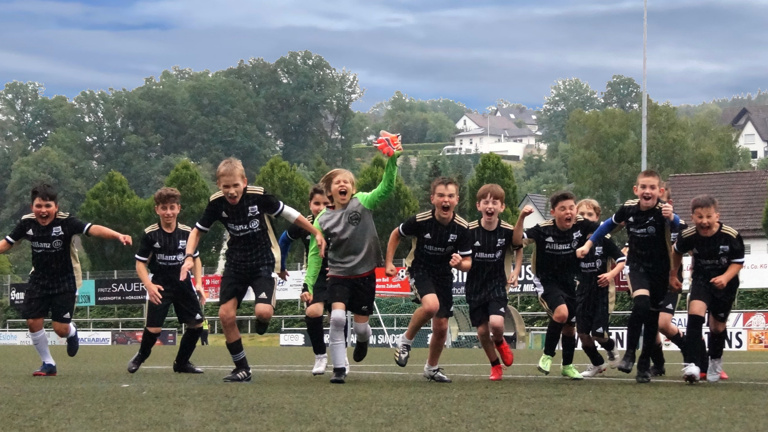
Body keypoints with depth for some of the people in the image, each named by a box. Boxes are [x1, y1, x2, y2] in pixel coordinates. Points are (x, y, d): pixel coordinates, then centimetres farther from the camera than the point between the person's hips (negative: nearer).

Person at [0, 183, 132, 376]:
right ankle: (48, 364, 16)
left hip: (65, 282, -4)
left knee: (61, 328, -7)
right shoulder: (27, 223, -9)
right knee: (33, 322, -4)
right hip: (39, 280, 4)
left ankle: (72, 333, 33)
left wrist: (118, 235, -49)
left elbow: (93, 229, -34)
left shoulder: (66, 222, -21)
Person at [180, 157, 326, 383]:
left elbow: (288, 213, -7)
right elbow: (197, 230, 1)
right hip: (235, 263, 3)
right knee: (226, 315, -6)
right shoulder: (216, 203, -12)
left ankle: (262, 322, 15)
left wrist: (316, 233, 1)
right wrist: (189, 257, -15)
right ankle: (242, 368, 10)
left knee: (263, 311, -25)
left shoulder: (258, 196, -21)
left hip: (263, 262, -3)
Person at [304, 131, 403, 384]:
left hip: (365, 274, 0)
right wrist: (308, 285, -7)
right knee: (337, 318, -20)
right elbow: (315, 254, -1)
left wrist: (392, 162, -37)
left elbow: (386, 189, -23)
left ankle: (362, 341, 46)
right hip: (339, 275, 0)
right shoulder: (323, 220, -6)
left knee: (361, 324, 7)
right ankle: (339, 369, -9)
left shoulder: (363, 202, -8)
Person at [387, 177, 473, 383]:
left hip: (444, 275, 3)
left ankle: (432, 367, 32)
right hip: (420, 270, -3)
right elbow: (396, 234, -1)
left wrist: (460, 264, -31)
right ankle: (406, 340, -7)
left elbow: (467, 263, -8)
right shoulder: (420, 221, -21)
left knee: (441, 327, 6)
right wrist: (389, 262, -4)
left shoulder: (462, 228, -16)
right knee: (431, 305, -33)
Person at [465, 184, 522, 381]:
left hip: (497, 285, -1)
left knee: (496, 323, -21)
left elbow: (518, 249, 10)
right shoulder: (469, 231, -13)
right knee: (482, 330, 4)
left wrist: (516, 272, 0)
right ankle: (495, 365, 28)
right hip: (475, 286, 1)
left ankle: (500, 342, 16)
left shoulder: (507, 231, -11)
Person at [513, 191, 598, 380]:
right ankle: (547, 355, -7)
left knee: (570, 326, 13)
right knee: (561, 313, -29)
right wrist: (522, 217, -40)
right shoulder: (543, 229, -21)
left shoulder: (581, 225, -13)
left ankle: (568, 366, 35)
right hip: (547, 281, -4)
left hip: (570, 282, 4)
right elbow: (517, 241, -27)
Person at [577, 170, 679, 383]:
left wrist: (672, 218, -65)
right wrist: (588, 244, 9)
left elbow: (677, 225, -43)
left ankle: (645, 364, 23)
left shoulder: (663, 210, -21)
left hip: (660, 270, 0)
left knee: (652, 317, 5)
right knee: (641, 304, -26)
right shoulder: (628, 208, -11)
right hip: (637, 266, 0)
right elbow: (610, 224, 9)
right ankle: (629, 353, -14)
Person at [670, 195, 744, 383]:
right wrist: (673, 275, 14)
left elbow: (738, 262, -13)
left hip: (725, 283, 0)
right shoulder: (687, 236, -19)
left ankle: (715, 362, 44)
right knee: (695, 313, -27)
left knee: (718, 326, 13)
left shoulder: (731, 236, -25)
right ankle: (690, 364, -30)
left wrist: (725, 278, -30)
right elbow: (677, 252, 5)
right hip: (701, 279, 0)